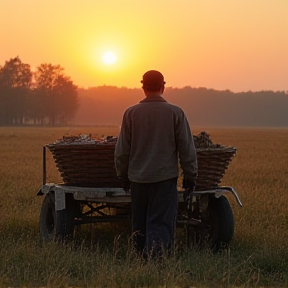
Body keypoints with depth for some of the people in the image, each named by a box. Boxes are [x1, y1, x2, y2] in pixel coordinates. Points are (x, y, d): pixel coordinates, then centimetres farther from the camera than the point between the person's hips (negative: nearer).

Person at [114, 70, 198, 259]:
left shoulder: (131, 113, -1)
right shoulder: (176, 113, -4)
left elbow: (122, 150, 5)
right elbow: (187, 149, 0)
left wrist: (123, 175, 17)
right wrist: (191, 176, 9)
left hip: (138, 178, 2)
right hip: (165, 178, -2)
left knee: (140, 224, 14)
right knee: (161, 222, -4)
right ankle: (155, 256, -22)